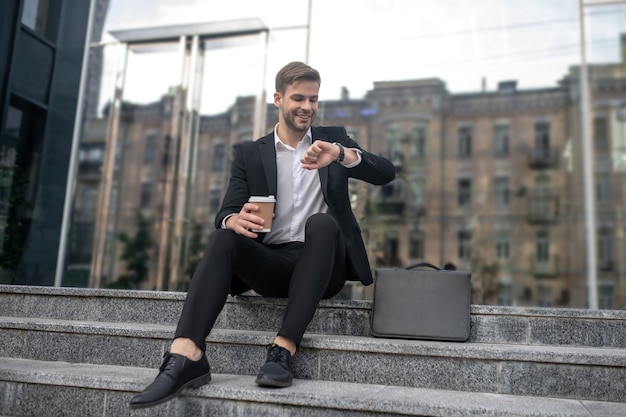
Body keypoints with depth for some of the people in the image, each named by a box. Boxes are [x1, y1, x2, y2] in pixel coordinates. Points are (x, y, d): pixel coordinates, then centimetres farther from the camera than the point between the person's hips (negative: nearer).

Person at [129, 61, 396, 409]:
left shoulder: (334, 139, 12)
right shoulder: (249, 153, 11)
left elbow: (386, 174, -2)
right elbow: (226, 212, 0)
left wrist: (341, 154, -22)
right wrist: (236, 219, -26)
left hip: (322, 269, 0)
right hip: (272, 264, 1)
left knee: (321, 222, -31)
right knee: (224, 237, -26)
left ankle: (283, 349, -35)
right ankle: (185, 357, -39)